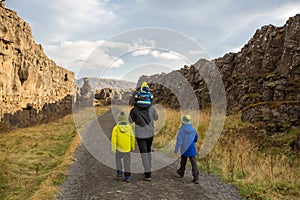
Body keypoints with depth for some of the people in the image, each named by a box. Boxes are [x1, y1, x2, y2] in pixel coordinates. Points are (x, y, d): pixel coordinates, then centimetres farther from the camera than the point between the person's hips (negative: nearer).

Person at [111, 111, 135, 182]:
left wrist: (113, 148, -4)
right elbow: (132, 138, -1)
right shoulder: (129, 127, -7)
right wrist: (133, 147, 11)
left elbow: (114, 139, -13)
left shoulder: (116, 128, -13)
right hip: (127, 148, 1)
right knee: (127, 162, 8)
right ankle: (127, 176, 5)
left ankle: (119, 171, 22)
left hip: (119, 148, -1)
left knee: (118, 158, 23)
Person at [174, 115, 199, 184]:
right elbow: (196, 139, 13)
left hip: (184, 149, -2)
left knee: (183, 162, 20)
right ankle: (196, 178, -6)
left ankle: (181, 172, 42)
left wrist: (176, 149, -14)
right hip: (192, 149, 2)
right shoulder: (193, 130, -1)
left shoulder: (181, 130, -14)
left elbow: (179, 141, -18)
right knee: (194, 163, 0)